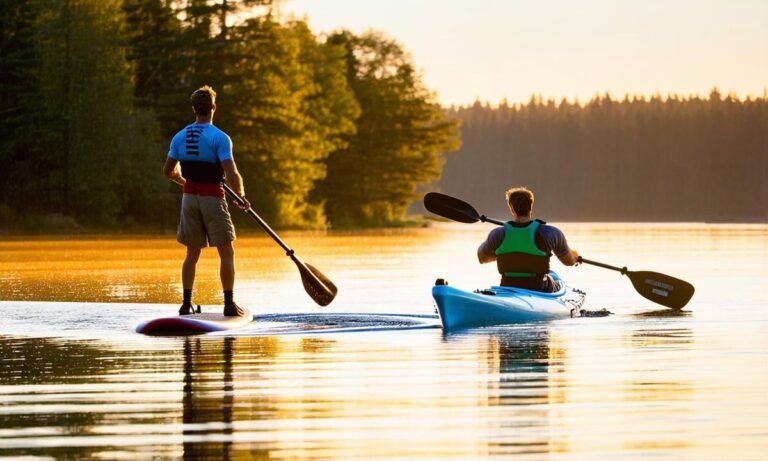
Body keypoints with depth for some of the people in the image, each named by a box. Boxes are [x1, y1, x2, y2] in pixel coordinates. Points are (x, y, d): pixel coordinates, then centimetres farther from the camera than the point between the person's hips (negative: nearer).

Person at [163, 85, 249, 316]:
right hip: (212, 199, -5)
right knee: (226, 252, 2)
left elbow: (168, 171, 11)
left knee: (192, 253, 13)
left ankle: (187, 303, 10)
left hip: (190, 198, 5)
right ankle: (229, 304, -2)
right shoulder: (220, 138, -13)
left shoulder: (180, 137, 4)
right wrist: (242, 196, -1)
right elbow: (232, 175, -18)